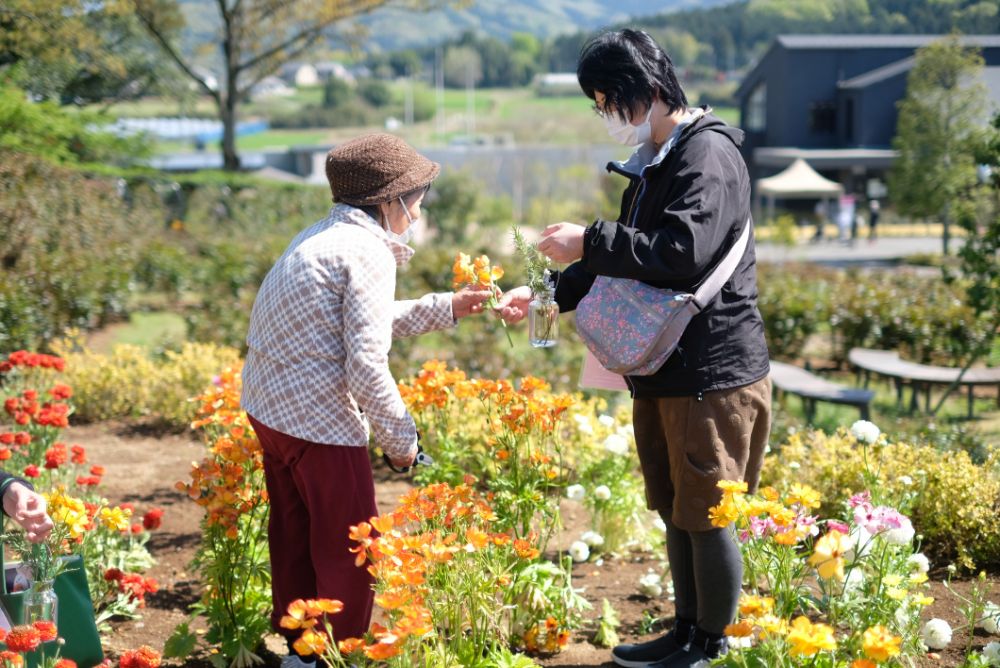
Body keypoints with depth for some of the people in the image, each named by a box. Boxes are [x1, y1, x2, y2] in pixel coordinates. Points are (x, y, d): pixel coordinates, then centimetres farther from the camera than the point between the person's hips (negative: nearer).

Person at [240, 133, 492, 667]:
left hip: (269, 404, 10)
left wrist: (444, 308, 26)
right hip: (318, 419, -10)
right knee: (346, 549, 4)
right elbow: (366, 362, -22)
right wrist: (400, 437, -11)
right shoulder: (367, 252, -17)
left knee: (295, 535, 21)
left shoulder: (323, 237, 13)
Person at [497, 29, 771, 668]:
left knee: (707, 515, 2)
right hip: (663, 371, 10)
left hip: (713, 374, -10)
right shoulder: (654, 161, 14)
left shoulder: (708, 155, -17)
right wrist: (547, 294, 9)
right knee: (676, 512, 18)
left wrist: (590, 242, -21)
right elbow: (630, 260, 20)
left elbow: (683, 254, -30)